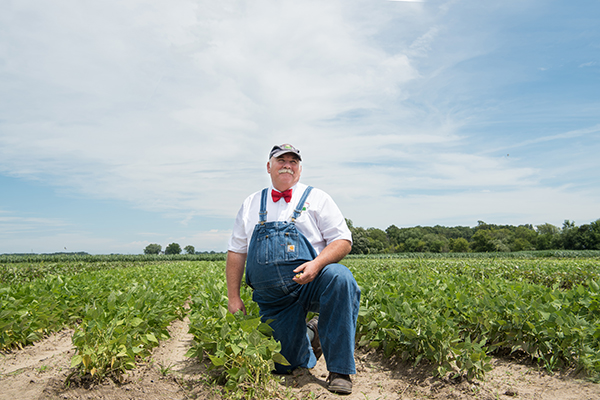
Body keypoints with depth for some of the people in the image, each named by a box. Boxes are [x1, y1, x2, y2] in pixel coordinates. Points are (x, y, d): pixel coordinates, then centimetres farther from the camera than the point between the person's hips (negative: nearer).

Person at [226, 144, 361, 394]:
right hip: (272, 298, 3)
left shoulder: (316, 198, 5)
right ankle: (309, 335, 32)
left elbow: (343, 241, -2)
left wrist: (317, 264, -22)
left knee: (340, 278, -36)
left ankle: (339, 369, -20)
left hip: (311, 283, -2)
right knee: (284, 367, -1)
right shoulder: (251, 204, 14)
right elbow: (236, 252, 13)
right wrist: (233, 298, 5)